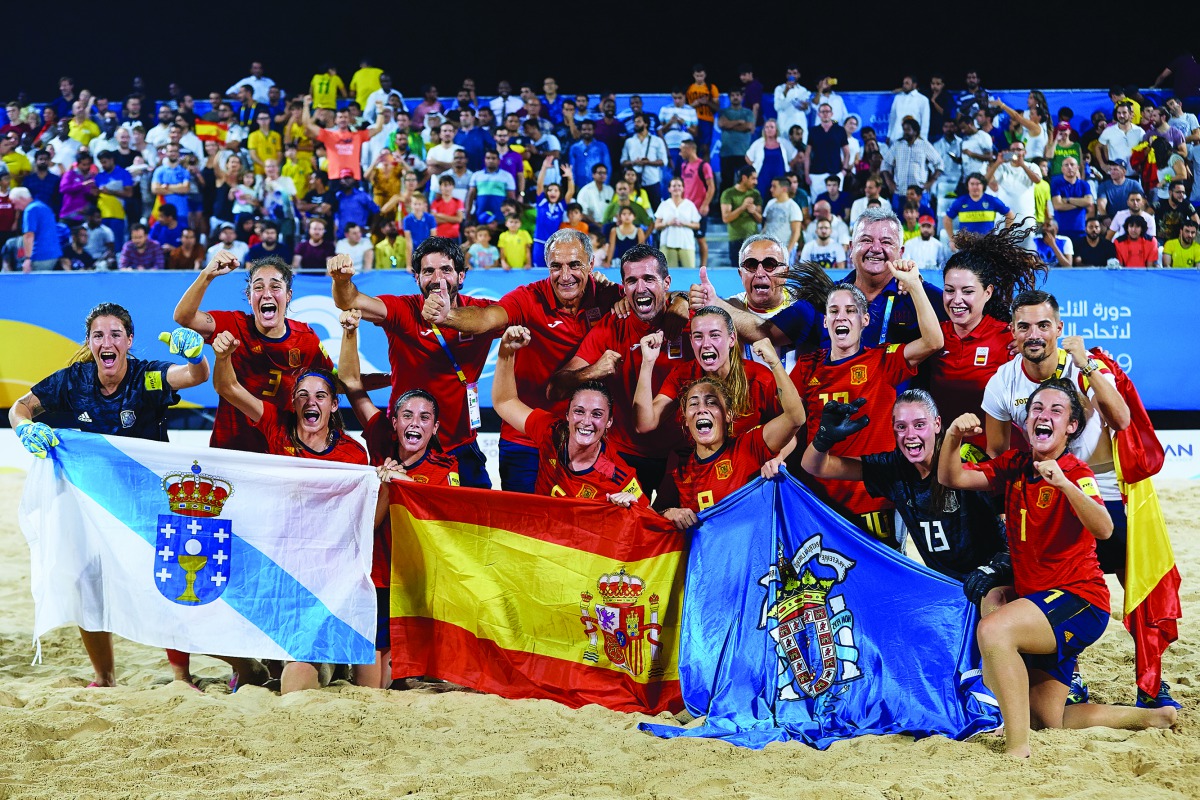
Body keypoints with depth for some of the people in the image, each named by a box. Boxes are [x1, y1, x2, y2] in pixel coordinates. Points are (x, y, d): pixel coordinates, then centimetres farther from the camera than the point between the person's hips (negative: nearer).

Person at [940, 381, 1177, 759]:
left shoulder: (1075, 473, -12)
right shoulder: (1014, 466, 7)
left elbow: (1103, 529, -30)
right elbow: (951, 478, -2)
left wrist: (1063, 483, -43)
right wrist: (953, 436, -20)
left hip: (1078, 600, -8)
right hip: (1035, 604, 8)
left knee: (993, 628, -35)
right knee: (1050, 723, 11)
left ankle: (1017, 750, -32)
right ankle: (1153, 718, 29)